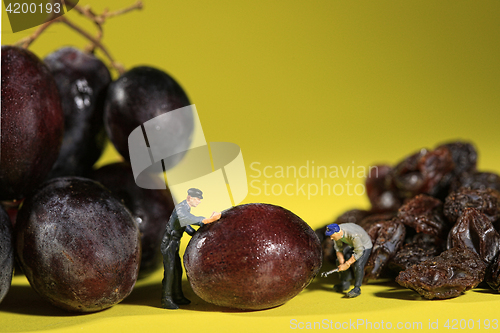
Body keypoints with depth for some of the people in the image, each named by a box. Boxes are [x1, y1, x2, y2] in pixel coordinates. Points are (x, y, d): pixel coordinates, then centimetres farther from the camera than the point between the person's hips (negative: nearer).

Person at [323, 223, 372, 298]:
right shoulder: (335, 232, -22)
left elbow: (359, 252, -36)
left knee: (358, 265, -24)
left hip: (364, 246, -7)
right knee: (341, 261, 5)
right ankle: (345, 284, 22)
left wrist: (347, 264, -33)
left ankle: (357, 288, -11)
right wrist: (342, 264, -20)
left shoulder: (353, 235, -44)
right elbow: (338, 249, -10)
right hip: (351, 245, 7)